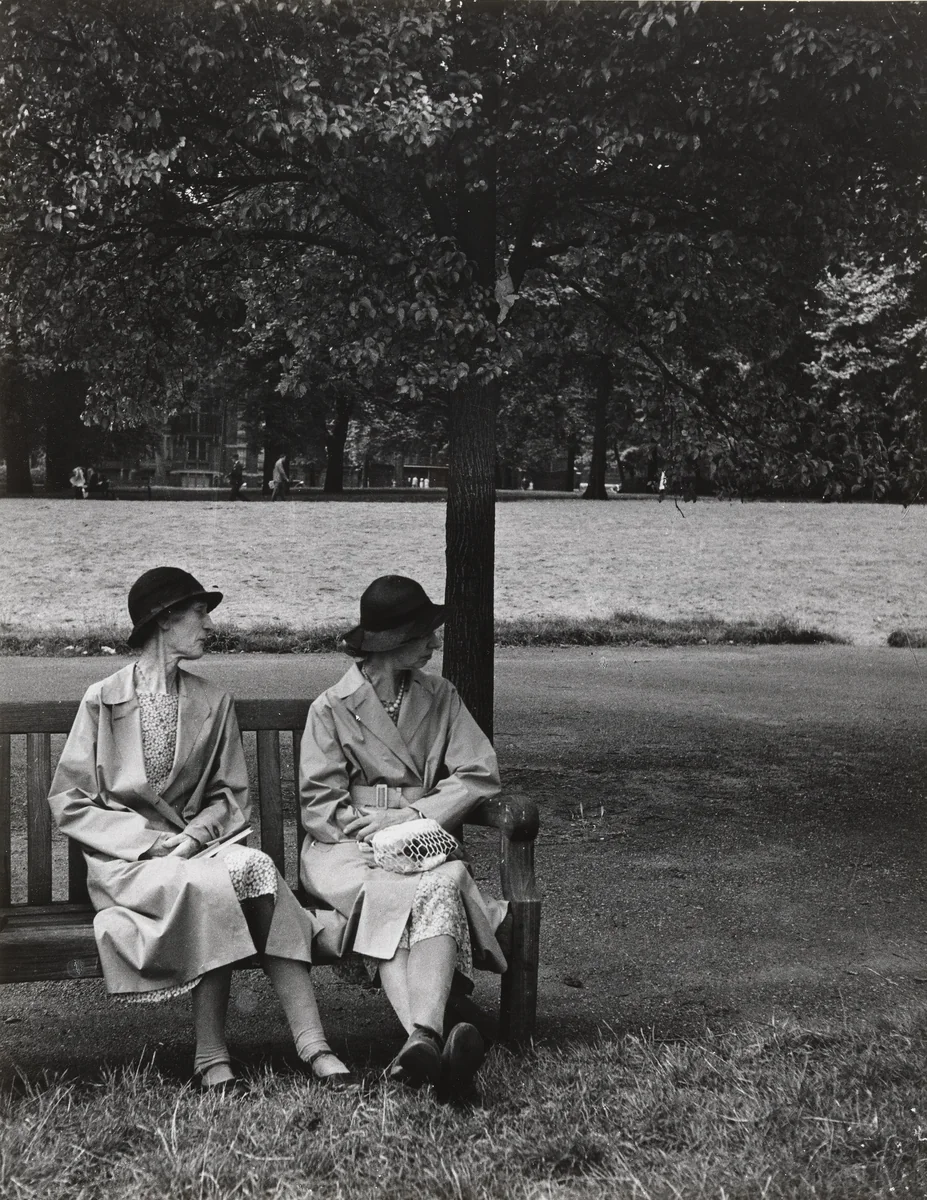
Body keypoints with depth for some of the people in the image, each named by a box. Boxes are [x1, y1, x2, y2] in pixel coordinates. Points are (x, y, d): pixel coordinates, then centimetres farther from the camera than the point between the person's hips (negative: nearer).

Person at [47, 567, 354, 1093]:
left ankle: (312, 1043, -35)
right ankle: (212, 1054, -27)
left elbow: (232, 796, 12)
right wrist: (153, 841, -12)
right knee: (212, 884, -34)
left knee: (257, 867, -30)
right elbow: (69, 803, 0)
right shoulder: (103, 700, 2)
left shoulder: (215, 702, 12)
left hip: (199, 847, 3)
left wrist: (192, 837, -9)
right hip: (126, 861, -3)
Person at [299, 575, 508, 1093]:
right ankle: (426, 1038, -53)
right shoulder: (331, 708, 6)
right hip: (344, 849, -1)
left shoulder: (440, 697, 15)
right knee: (392, 899, -36)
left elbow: (480, 773, 4)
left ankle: (421, 1037, -55)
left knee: (445, 885, -35)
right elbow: (318, 803, 1)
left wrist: (410, 815, -10)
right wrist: (370, 826, -18)